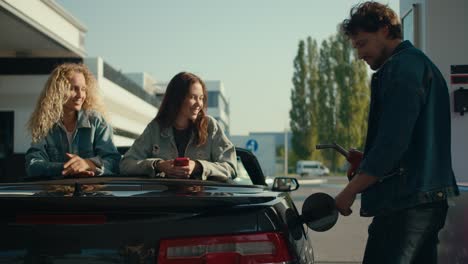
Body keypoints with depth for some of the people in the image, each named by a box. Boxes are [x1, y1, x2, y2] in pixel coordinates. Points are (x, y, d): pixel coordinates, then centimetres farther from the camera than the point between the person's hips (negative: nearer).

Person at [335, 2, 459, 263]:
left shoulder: (403, 67, -11)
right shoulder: (422, 64, 22)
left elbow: (391, 144, -20)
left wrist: (350, 191, -13)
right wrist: (364, 161, 16)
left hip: (406, 200, -11)